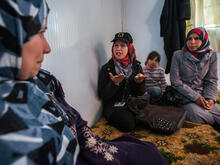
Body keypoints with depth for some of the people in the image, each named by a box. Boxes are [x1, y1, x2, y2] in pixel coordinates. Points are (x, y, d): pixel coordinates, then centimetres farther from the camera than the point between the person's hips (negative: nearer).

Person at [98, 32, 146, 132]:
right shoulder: (106, 68, -6)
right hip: (113, 106, -3)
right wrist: (114, 83, -25)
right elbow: (102, 95, -9)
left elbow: (140, 93, 4)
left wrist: (139, 82, -18)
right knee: (129, 122, -27)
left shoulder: (136, 66, 3)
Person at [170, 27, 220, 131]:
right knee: (199, 116, -25)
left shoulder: (211, 55, 4)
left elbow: (211, 81, 8)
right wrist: (195, 97, -14)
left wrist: (210, 98, -9)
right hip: (184, 96, -3)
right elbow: (175, 82, -9)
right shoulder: (179, 55, -6)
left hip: (202, 96, 4)